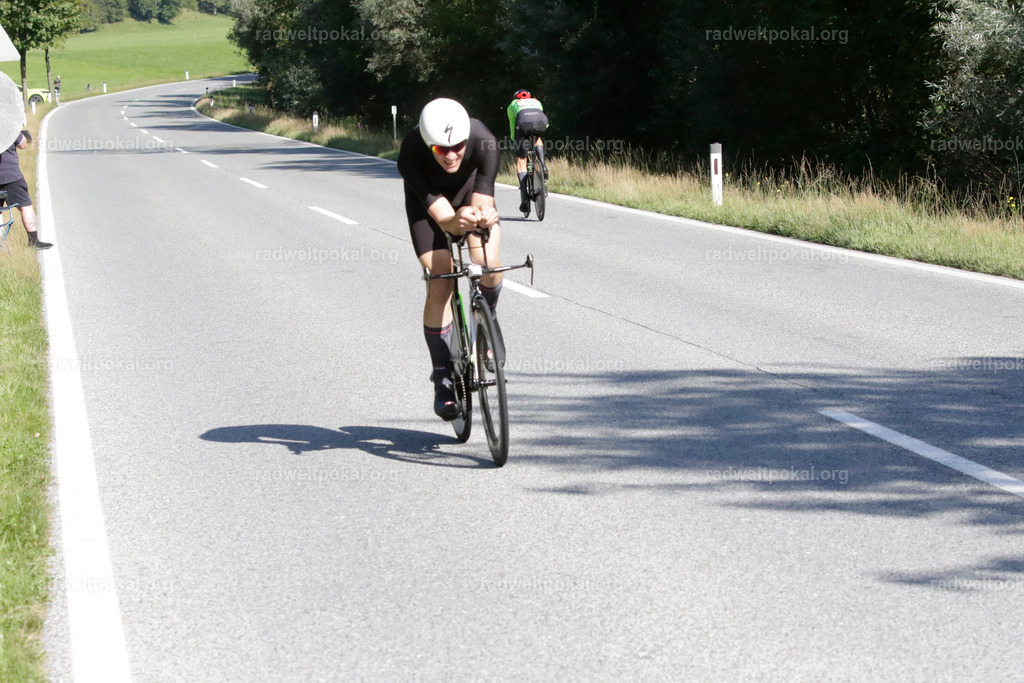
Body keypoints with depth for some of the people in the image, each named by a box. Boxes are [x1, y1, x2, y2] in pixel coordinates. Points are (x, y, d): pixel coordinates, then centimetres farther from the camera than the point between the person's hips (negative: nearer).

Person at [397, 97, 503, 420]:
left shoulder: (483, 141, -36)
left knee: (489, 265, -23)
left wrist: (482, 216, -61)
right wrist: (456, 221, -65)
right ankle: (443, 379, -3)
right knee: (440, 286, -15)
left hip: (470, 191, 1)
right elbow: (441, 215, -42)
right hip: (428, 201, -1)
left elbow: (482, 203, -37)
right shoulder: (411, 154, -39)